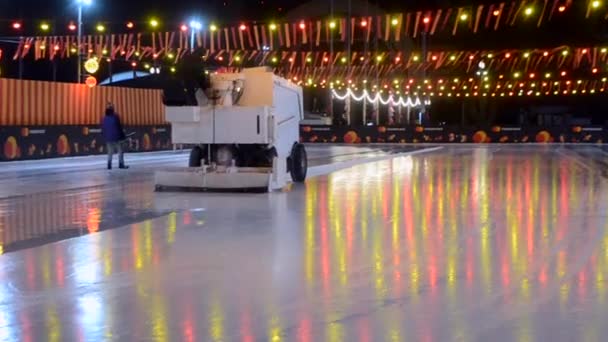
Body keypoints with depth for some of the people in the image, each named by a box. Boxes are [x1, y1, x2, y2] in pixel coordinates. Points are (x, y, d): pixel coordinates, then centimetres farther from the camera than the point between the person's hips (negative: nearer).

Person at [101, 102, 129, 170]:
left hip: (108, 138, 5)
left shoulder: (104, 118, 5)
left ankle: (109, 165, 3)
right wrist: (122, 136, -1)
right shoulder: (115, 116, -9)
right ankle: (121, 164, 0)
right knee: (120, 151, 3)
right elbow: (119, 127, -8)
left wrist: (104, 136, 18)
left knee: (110, 152, 9)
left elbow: (102, 129, 8)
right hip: (116, 137, -4)